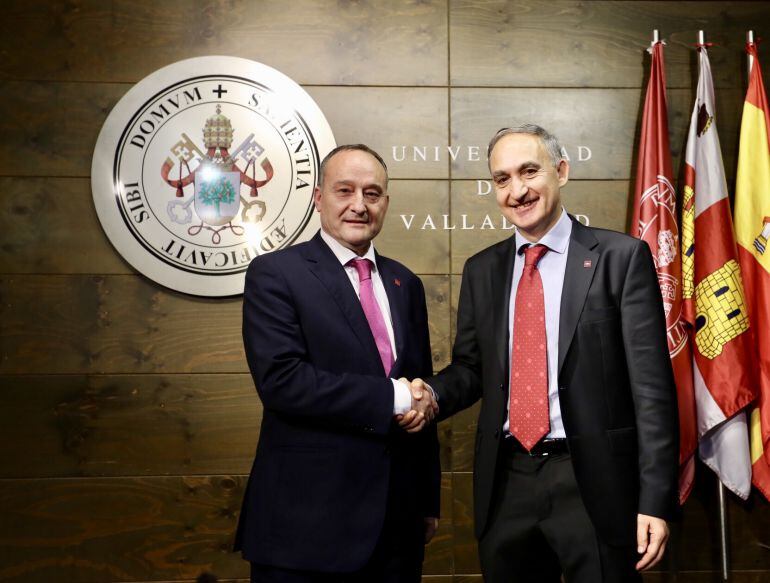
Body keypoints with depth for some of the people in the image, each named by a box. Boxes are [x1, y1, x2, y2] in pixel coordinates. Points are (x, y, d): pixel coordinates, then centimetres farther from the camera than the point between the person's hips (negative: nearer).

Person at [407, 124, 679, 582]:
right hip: (506, 481, 4)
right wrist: (430, 394, -9)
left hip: (593, 481, -4)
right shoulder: (482, 270, 9)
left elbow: (651, 384, -8)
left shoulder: (622, 257, -5)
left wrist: (656, 498, -12)